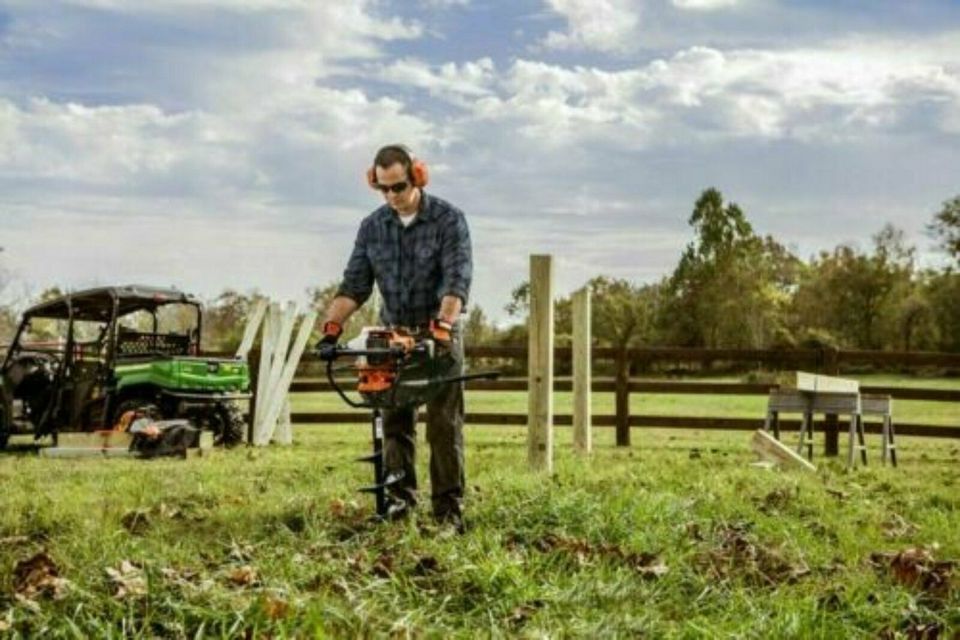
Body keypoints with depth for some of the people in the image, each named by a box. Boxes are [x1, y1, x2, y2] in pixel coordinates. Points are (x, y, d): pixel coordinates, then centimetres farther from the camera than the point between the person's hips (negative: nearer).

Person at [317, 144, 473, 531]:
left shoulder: (448, 220, -9)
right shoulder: (372, 227, 4)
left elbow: (457, 281, -19)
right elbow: (354, 284, 2)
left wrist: (442, 326, -33)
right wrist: (333, 325, -14)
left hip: (440, 333, -4)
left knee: (444, 422, -4)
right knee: (395, 421, 3)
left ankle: (448, 506, -1)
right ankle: (400, 497, 10)